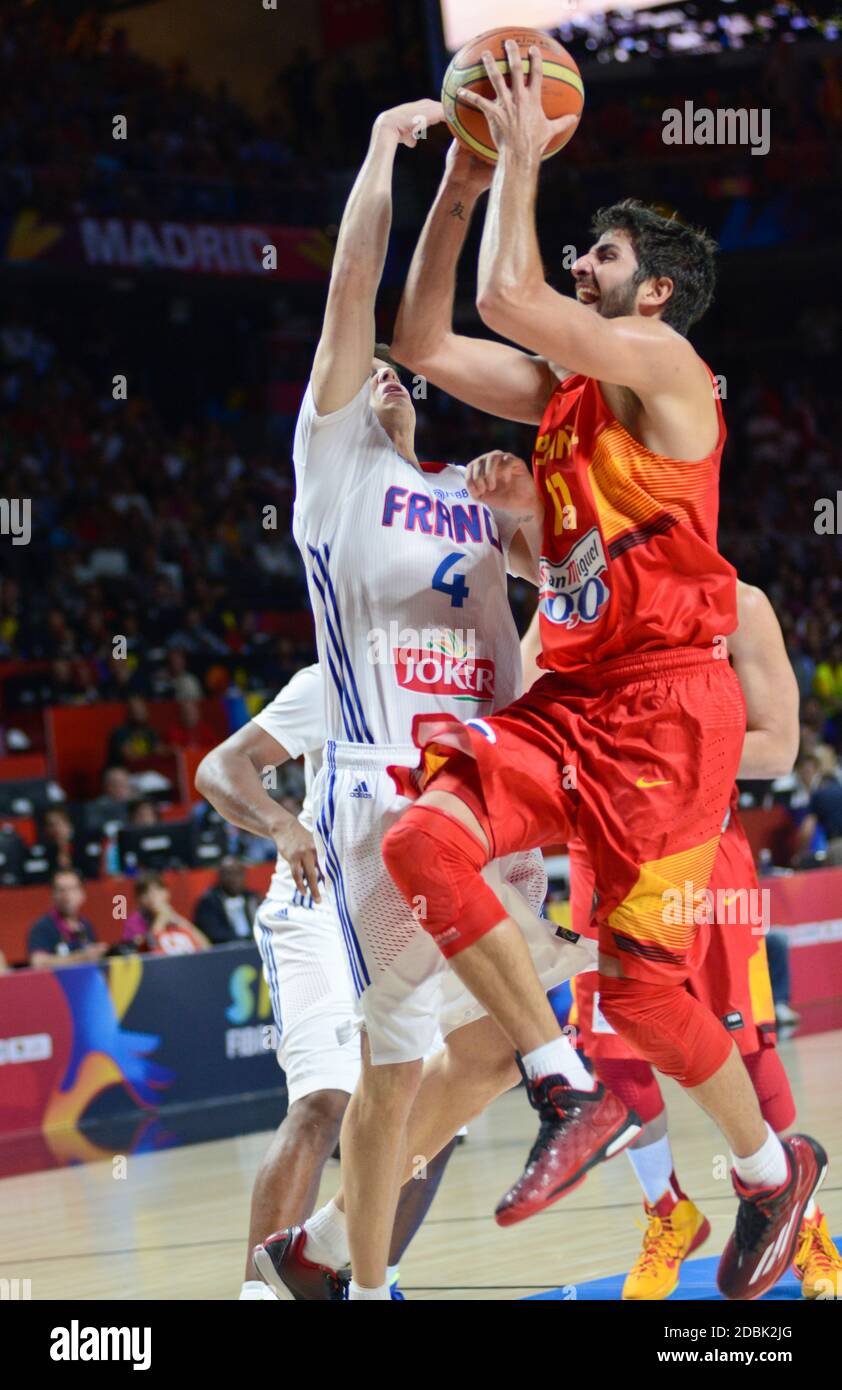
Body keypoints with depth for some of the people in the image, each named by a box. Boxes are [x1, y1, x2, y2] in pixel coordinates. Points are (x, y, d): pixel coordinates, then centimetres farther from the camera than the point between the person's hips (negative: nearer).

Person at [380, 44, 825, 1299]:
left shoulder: (663, 367, -8)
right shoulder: (560, 389, 16)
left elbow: (507, 300, -21)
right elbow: (425, 344, 15)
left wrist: (526, 159, -10)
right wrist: (461, 186, 10)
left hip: (666, 703, -8)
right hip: (569, 696, 8)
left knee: (638, 978, -5)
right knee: (424, 841, -17)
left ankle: (773, 1165, 20)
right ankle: (565, 1095, -8)